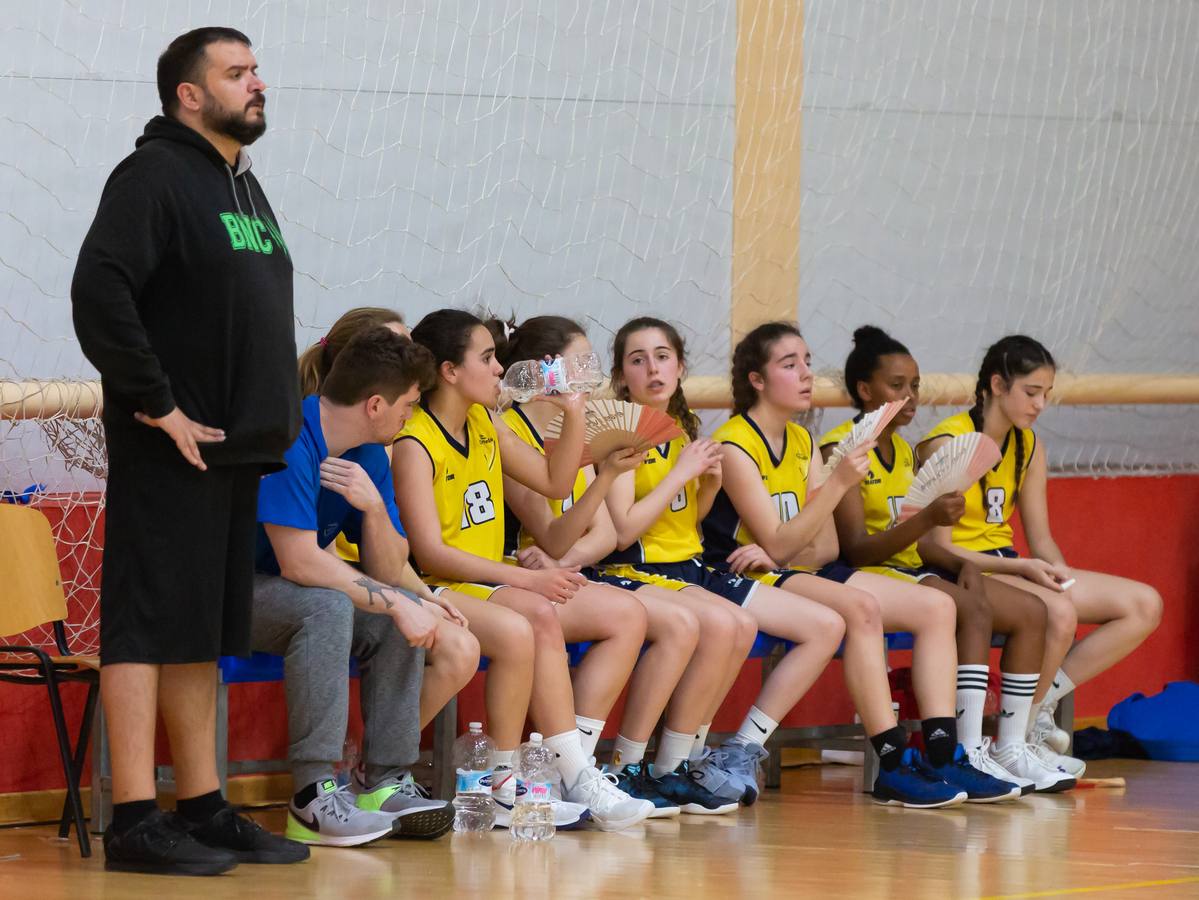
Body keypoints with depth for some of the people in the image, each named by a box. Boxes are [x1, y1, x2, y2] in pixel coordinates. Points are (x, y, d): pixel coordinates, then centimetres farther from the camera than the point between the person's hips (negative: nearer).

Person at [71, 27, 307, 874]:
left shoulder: (246, 187, 19)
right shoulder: (154, 176, -10)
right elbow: (99, 292, -21)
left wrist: (279, 414, 14)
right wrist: (155, 402, -20)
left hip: (236, 451, 9)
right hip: (170, 452, -9)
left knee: (203, 634, 12)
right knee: (148, 626, -8)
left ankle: (204, 811, 17)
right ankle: (136, 821, -9)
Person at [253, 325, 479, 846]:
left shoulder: (369, 456, 5)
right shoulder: (289, 441, -23)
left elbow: (389, 573, 1)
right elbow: (299, 562, -28)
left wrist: (374, 508, -19)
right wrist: (398, 602, -23)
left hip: (295, 596, 9)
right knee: (327, 605, -35)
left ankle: (383, 781, -4)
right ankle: (313, 797, -35)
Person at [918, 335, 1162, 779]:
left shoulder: (1029, 447, 10)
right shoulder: (947, 444, -14)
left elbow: (1041, 538, 11)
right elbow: (938, 547, -17)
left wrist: (1060, 575, -11)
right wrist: (1020, 568, -25)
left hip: (1011, 568, 9)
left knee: (1145, 605, -5)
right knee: (1059, 613, -36)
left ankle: (1040, 702, -8)